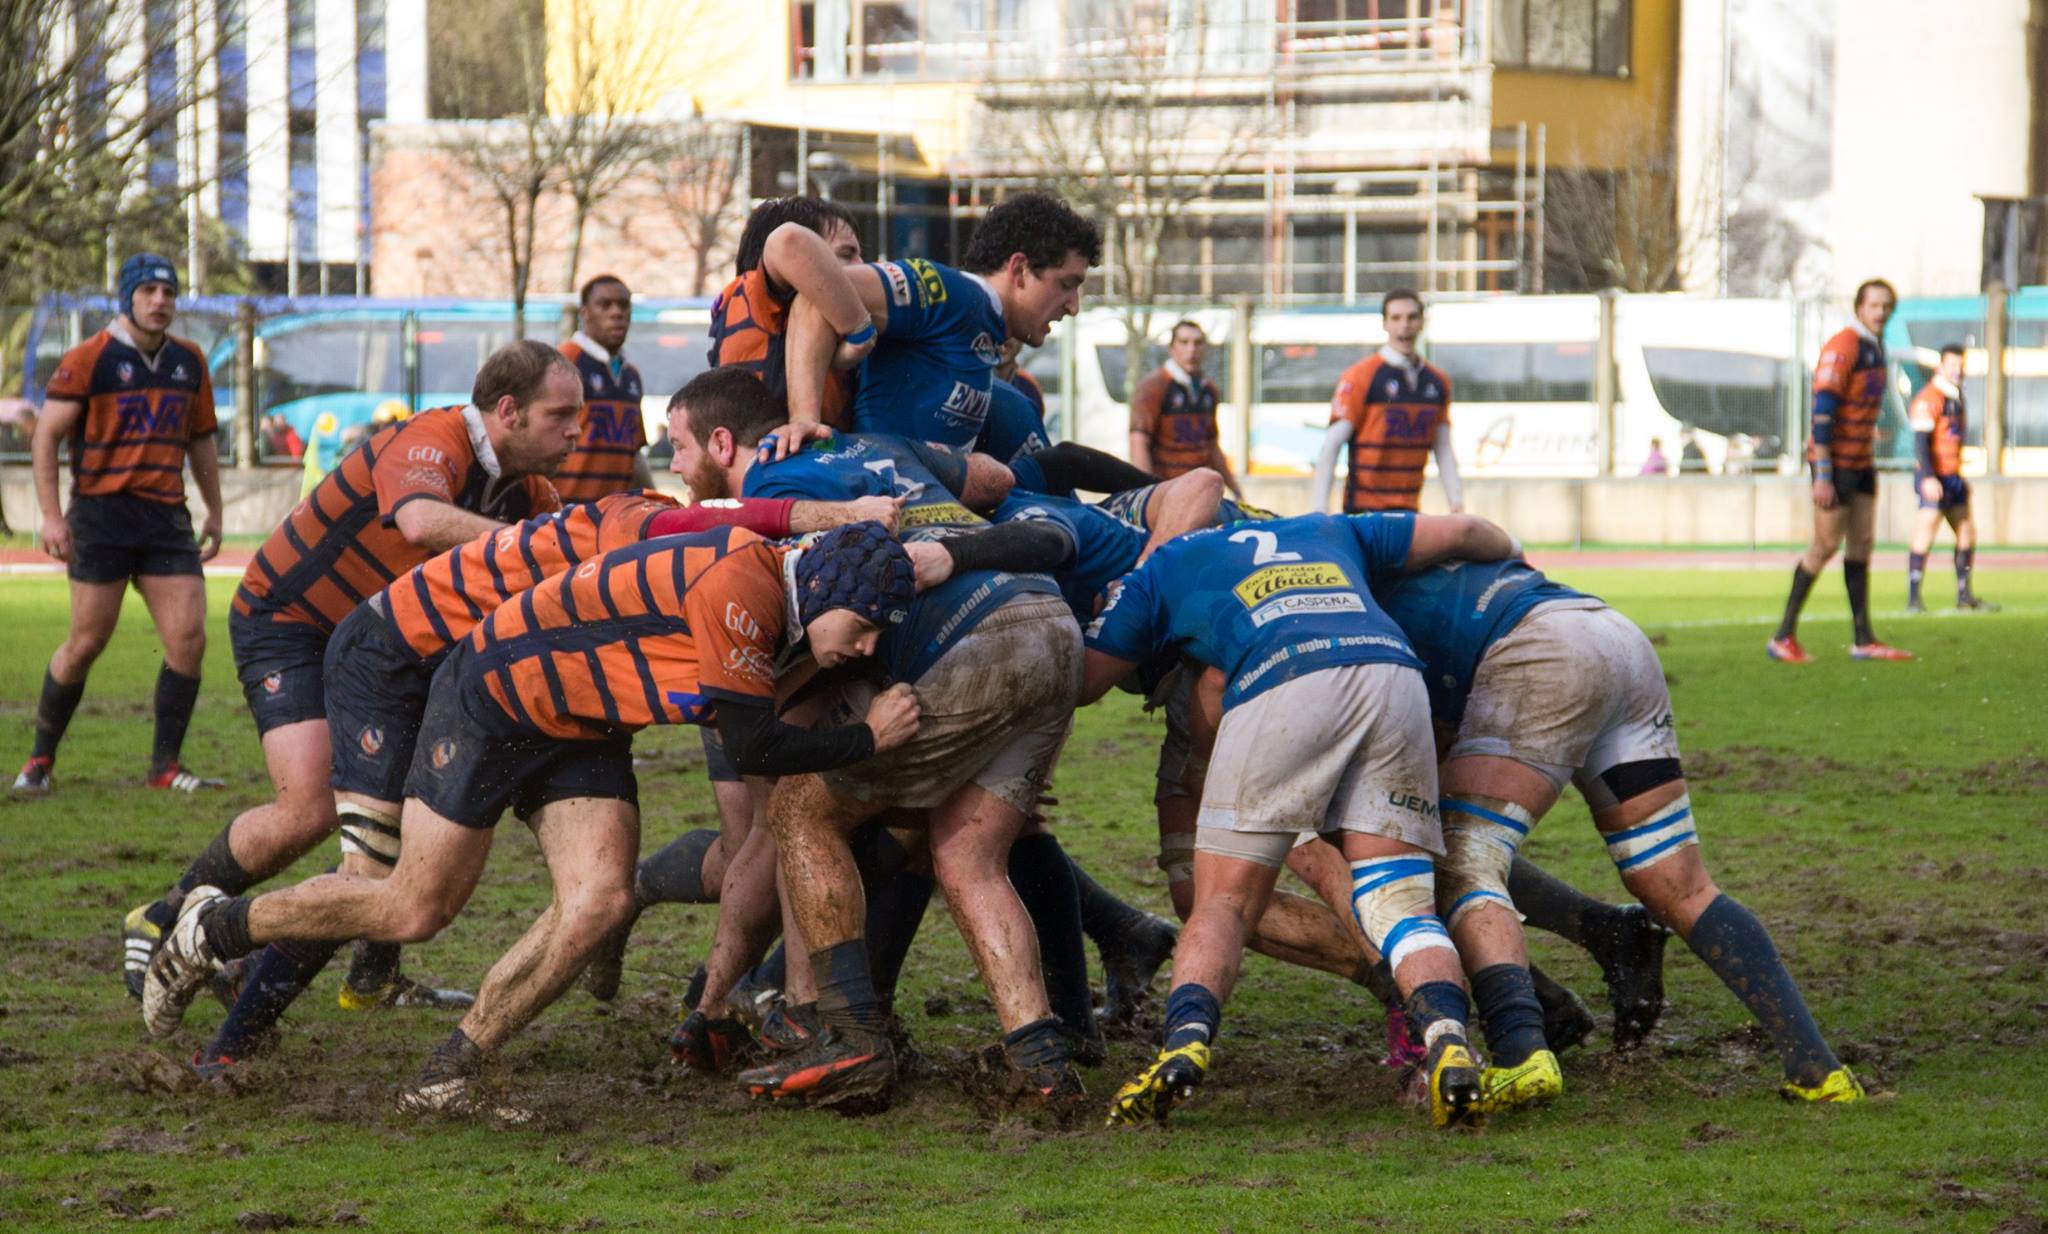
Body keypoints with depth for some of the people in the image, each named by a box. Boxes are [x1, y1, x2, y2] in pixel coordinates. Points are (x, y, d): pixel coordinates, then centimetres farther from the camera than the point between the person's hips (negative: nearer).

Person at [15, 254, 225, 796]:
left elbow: (201, 440, 23)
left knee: (188, 639, -5)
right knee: (86, 643, -4)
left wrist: (214, 510, 20)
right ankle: (40, 759, 12)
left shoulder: (188, 361, 12)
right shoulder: (89, 359, -5)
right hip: (102, 513, -5)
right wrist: (51, 515, -13)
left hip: (167, 517, 5)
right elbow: (47, 434, -6)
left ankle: (164, 767, 4)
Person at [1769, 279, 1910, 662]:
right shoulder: (1843, 347, -16)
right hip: (1835, 460, -9)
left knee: (1862, 543, 7)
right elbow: (1823, 411, -22)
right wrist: (1822, 476, -25)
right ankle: (1783, 637, -1)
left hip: (1860, 462, 9)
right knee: (1826, 545, -7)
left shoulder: (1874, 347, 13)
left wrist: (1870, 467, 21)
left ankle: (1863, 640, 9)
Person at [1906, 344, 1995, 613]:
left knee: (1967, 532, 12)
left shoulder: (1956, 398, 16)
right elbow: (1920, 441, -19)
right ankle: (1913, 599, -12)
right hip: (1933, 478, -10)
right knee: (1927, 529, -14)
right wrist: (1928, 478, -27)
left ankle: (1964, 596, 21)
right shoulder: (1929, 399, -13)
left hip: (1952, 477, 10)